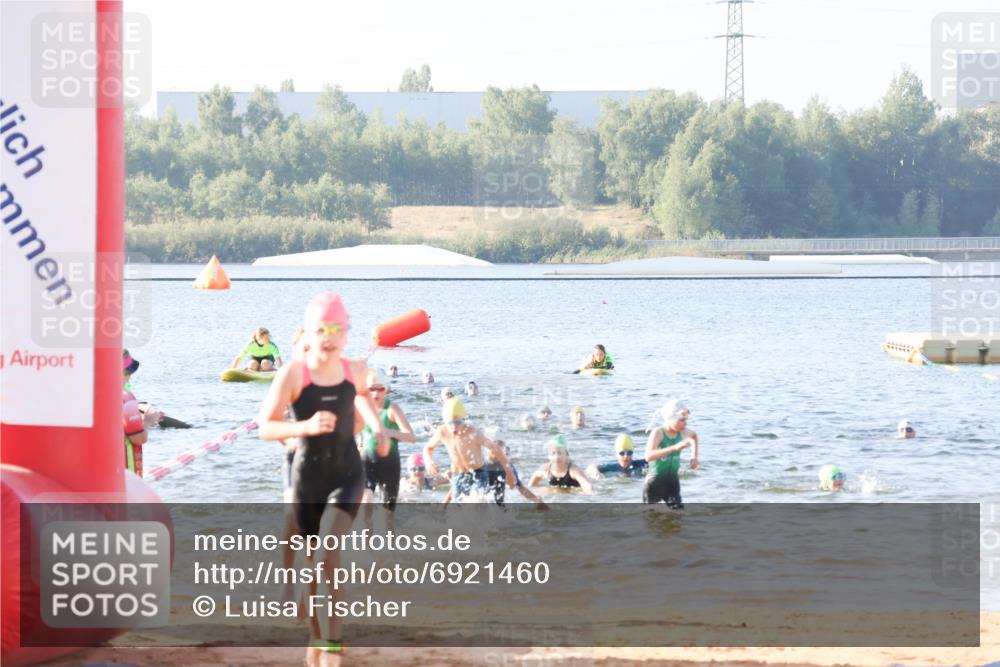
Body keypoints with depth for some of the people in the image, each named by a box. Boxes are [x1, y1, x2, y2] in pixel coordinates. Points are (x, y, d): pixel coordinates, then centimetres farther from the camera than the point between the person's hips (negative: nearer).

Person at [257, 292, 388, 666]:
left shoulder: (355, 370, -3)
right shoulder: (293, 373, -13)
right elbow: (265, 427, -15)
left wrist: (378, 427, 11)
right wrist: (306, 426, -29)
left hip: (347, 474, 0)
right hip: (307, 476, 0)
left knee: (327, 550, -21)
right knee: (313, 561, 11)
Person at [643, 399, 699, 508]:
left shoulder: (681, 432, 0)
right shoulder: (658, 433, -18)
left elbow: (694, 435, 27)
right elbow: (649, 456, -35)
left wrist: (694, 456, 12)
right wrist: (675, 447, -42)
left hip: (673, 482, 5)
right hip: (655, 482, -5)